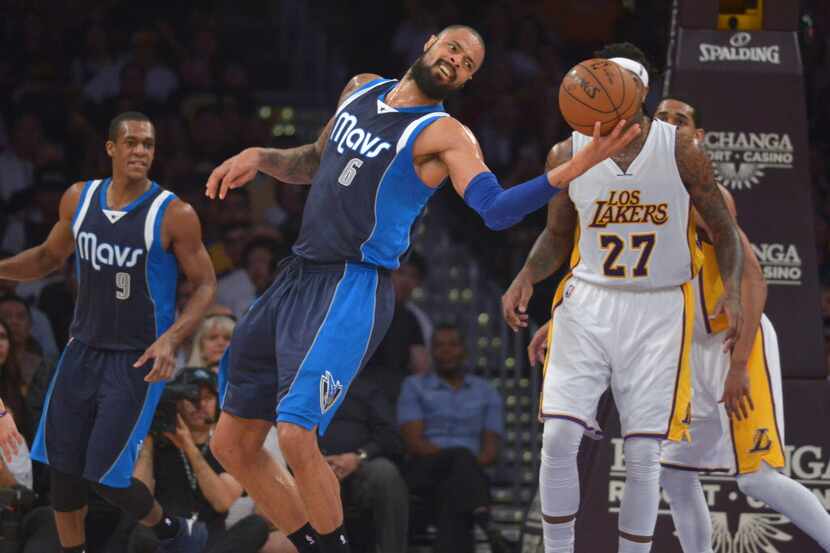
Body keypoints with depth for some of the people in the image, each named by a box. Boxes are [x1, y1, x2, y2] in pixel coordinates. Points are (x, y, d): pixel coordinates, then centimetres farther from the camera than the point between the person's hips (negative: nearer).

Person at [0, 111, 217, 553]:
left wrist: (171, 338, -23)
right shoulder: (78, 199, 0)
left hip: (139, 360, -5)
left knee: (106, 478, -7)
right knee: (62, 468, 5)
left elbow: (205, 285, -8)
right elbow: (49, 257, 16)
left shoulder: (173, 215, -14)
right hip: (83, 350, 5)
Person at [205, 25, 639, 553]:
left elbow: (496, 209, -23)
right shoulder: (361, 90, 14)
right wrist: (259, 158, 11)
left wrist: (575, 168, -36)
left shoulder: (445, 135, -7)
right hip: (296, 278, 7)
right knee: (233, 445, 9)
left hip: (353, 287, -7)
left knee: (296, 436, -26)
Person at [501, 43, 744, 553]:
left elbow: (725, 230, 2)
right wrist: (527, 278, -5)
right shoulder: (568, 155, -2)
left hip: (659, 310, -1)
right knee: (559, 438, -10)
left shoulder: (681, 152, -7)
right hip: (588, 303, 1)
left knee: (644, 455, -3)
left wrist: (733, 291, -13)